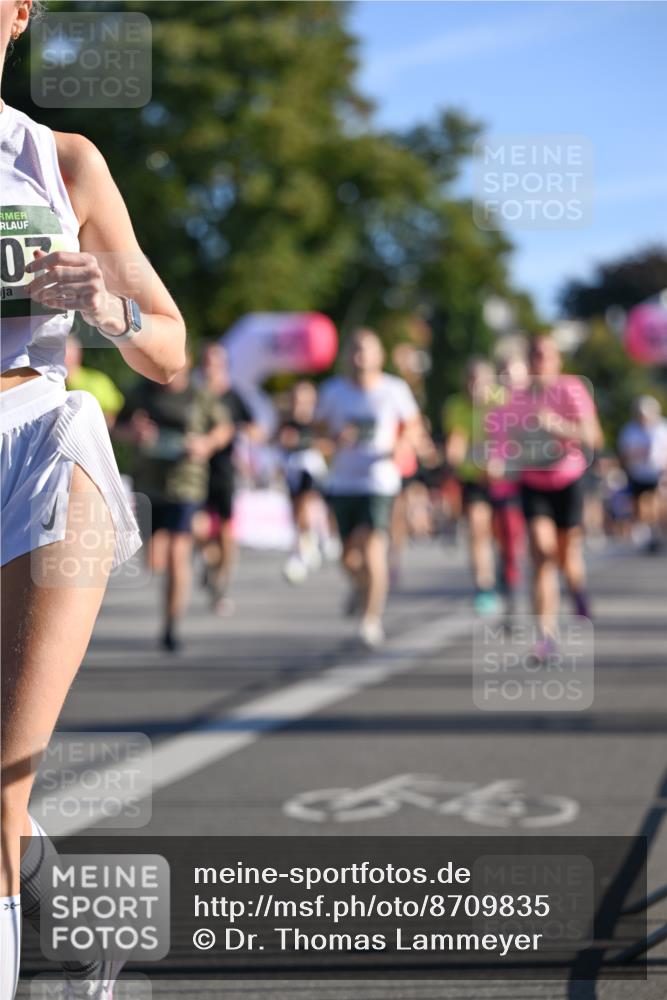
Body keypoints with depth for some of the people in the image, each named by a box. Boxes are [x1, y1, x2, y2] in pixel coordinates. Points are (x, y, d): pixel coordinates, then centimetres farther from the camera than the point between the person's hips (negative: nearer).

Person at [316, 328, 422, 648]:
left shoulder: (395, 390, 0)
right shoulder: (333, 390, 4)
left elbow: (413, 426, 12)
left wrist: (403, 445, -9)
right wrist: (335, 439, -9)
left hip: (379, 481, -3)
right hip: (342, 482, 3)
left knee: (372, 549, -16)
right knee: (349, 556, 7)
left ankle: (373, 619, -4)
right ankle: (360, 586, 43)